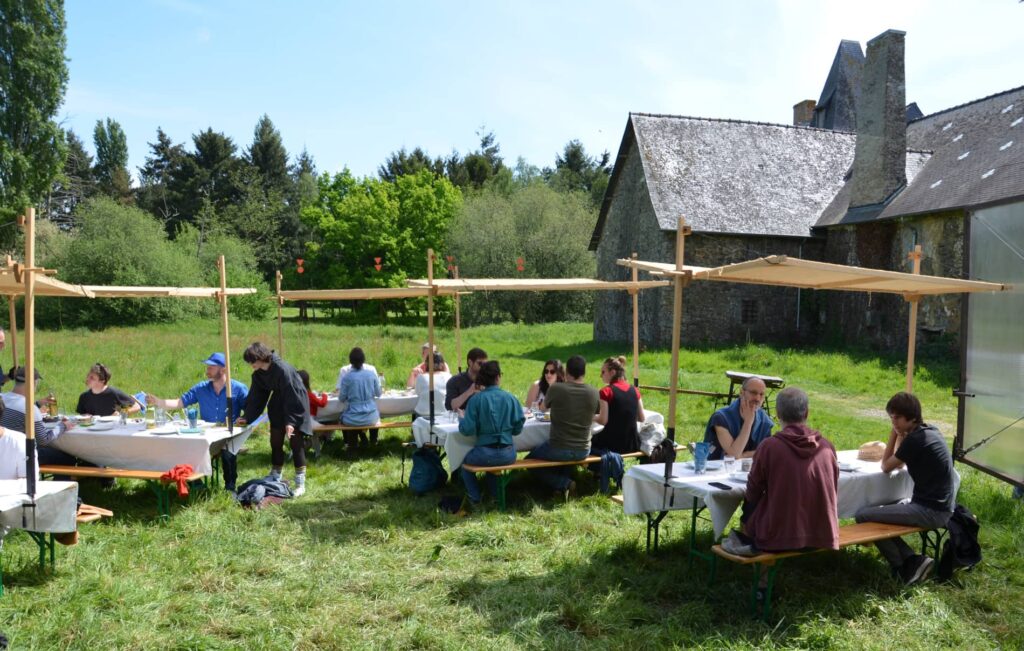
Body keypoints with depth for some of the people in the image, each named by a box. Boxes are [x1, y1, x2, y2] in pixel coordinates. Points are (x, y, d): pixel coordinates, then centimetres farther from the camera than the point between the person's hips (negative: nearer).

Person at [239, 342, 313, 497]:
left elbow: (292, 397, -27)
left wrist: (290, 421, -29)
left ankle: (300, 483, 0)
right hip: (278, 407, 7)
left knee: (296, 443, -6)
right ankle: (275, 477, 24)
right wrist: (247, 417, -3)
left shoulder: (283, 369, -29)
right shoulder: (258, 374, -5)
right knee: (275, 442, 9)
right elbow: (256, 397, 3)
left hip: (296, 406, -7)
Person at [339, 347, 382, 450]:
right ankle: (373, 441, 47)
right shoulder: (372, 374, -5)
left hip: (353, 419, -2)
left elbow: (342, 399, -1)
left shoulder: (347, 377, -11)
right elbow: (378, 394, 8)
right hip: (371, 418, 2)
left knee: (342, 416, 35)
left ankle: (352, 443, 35)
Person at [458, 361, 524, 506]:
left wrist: (462, 420, 9)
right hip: (508, 455, 3)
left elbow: (468, 430, -12)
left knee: (465, 462, 29)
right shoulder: (510, 398, -3)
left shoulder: (476, 399, -10)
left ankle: (475, 498, 25)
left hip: (485, 454, -3)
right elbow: (518, 428, 2)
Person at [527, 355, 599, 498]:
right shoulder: (594, 393, -6)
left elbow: (544, 407, 8)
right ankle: (563, 480, 16)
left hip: (558, 450, -5)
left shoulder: (556, 388, -14)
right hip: (583, 451, 5)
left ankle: (563, 483, 3)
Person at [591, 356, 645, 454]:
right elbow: (641, 418, 8)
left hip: (612, 445, -5)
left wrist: (591, 417, 3)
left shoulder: (606, 391, -12)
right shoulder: (634, 390, 3)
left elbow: (603, 420, -16)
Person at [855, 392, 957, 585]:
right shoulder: (930, 431, 9)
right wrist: (900, 435, 4)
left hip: (930, 511, -10)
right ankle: (911, 560, 11)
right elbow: (900, 463, 14)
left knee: (863, 515, -11)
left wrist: (894, 434, -4)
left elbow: (886, 466, -6)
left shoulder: (915, 439, -20)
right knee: (881, 510, 23)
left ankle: (903, 566, 2)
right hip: (940, 506, 10)